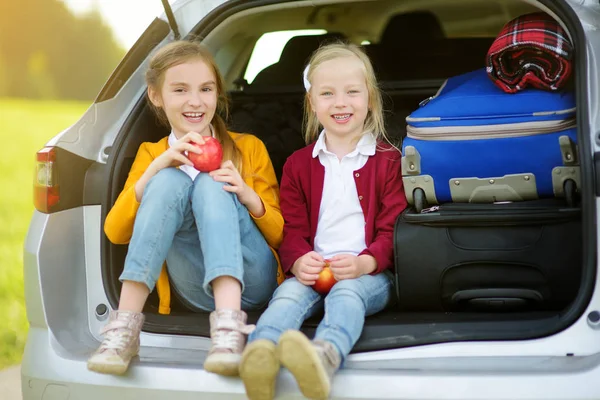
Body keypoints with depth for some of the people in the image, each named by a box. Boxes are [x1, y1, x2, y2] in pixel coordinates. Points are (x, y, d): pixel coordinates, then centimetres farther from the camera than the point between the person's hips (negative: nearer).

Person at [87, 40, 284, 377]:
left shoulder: (249, 148, 13)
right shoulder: (152, 154, 16)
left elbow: (280, 234, 9)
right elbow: (115, 232, 2)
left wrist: (248, 196, -13)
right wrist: (157, 167, -12)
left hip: (250, 282, 0)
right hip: (195, 291, 1)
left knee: (210, 183, -24)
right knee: (170, 180, -22)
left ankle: (229, 324, -44)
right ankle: (125, 324, -35)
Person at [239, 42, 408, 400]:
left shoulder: (387, 160, 9)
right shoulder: (298, 164, 17)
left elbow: (391, 228, 2)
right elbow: (292, 228, 11)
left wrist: (366, 262, -20)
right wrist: (298, 261, -13)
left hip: (369, 273, -3)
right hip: (312, 270, 3)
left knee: (348, 293, -36)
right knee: (289, 293, -31)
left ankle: (326, 354, -68)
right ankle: (261, 351, -62)